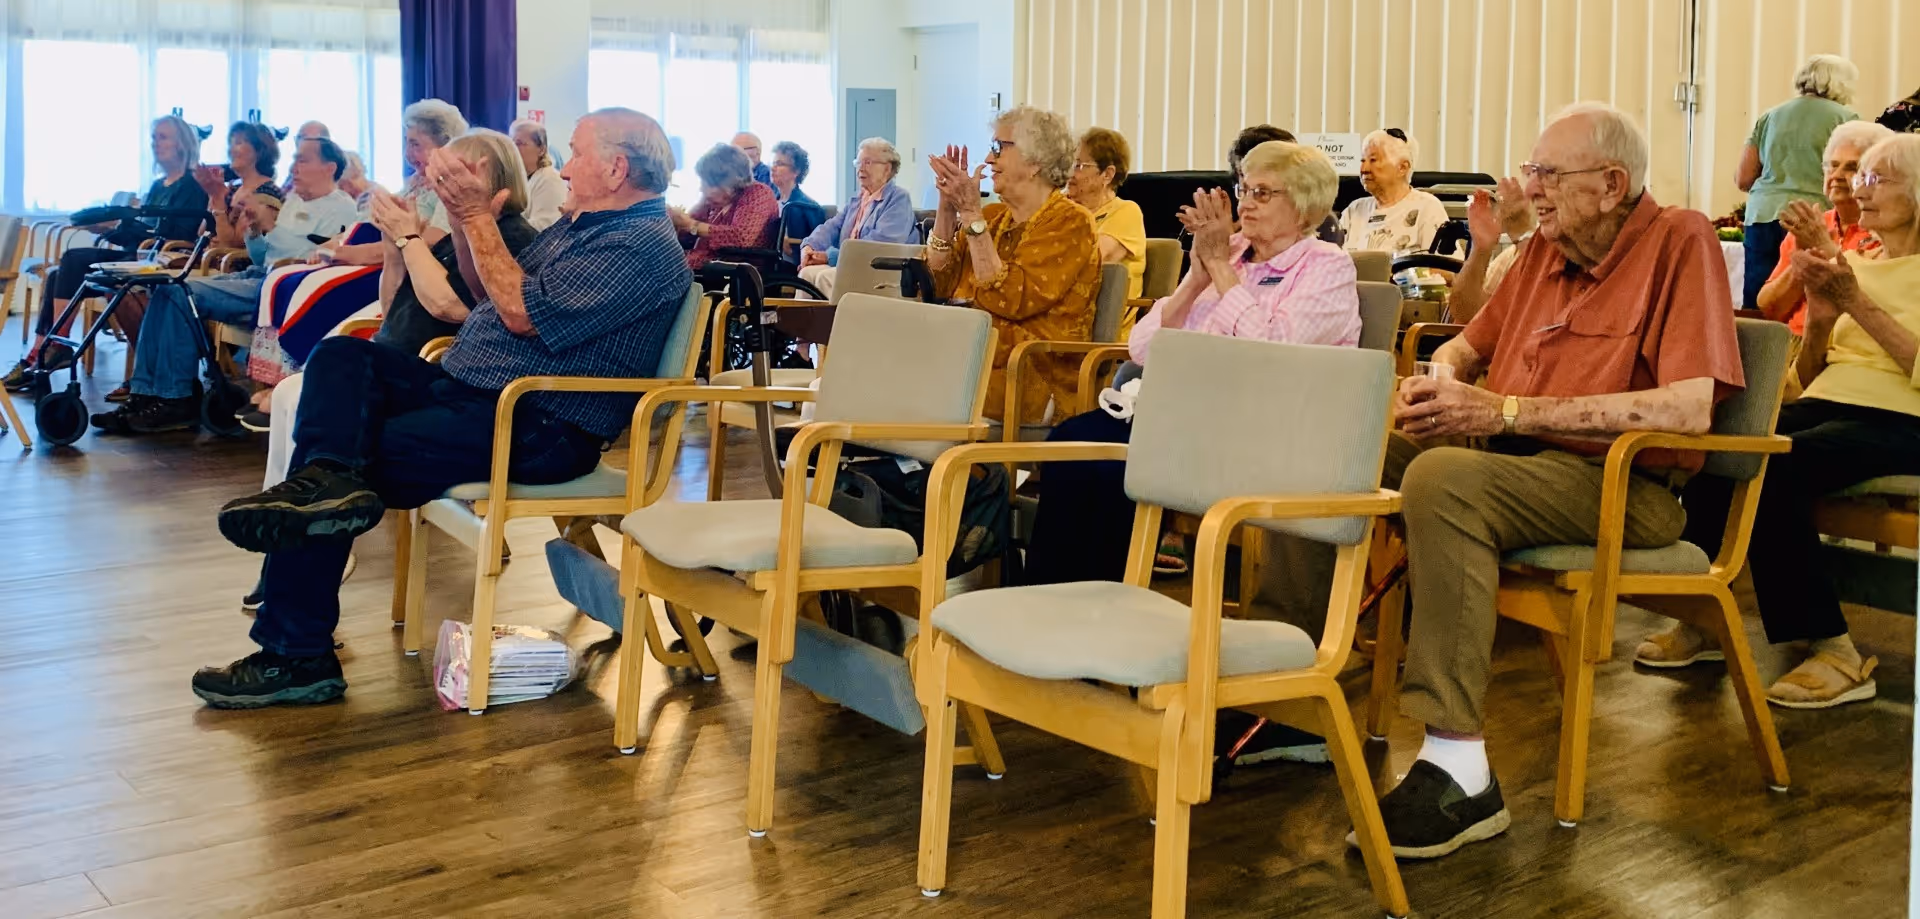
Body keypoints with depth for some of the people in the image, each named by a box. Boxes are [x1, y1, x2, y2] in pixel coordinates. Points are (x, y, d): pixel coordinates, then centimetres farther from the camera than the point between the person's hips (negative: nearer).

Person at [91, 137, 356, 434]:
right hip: (260, 277, 10)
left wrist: (270, 226, -15)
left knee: (184, 294, -21)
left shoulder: (340, 207, -4)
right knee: (166, 291, -5)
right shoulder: (295, 200, 24)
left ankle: (175, 400, -14)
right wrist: (254, 233, 5)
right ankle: (144, 393, -7)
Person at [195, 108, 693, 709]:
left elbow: (522, 313, -20)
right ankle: (330, 475, -34)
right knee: (341, 356, -4)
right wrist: (464, 215, 10)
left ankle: (296, 657, -11)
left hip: (536, 429, -10)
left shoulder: (644, 248, -14)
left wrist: (478, 216, -12)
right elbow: (489, 294, 24)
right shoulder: (581, 223, 20)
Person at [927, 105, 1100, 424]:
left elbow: (1009, 301, -17)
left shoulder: (1071, 223, -5)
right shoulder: (993, 216, 16)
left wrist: (971, 215, -17)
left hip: (1036, 382, -6)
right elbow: (938, 287, 8)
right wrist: (947, 209, 0)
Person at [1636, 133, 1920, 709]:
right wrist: (1820, 317, -2)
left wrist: (1856, 304, -15)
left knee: (1775, 469, -32)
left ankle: (1831, 650, -23)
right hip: (1826, 404, 6)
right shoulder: (1853, 265, 20)